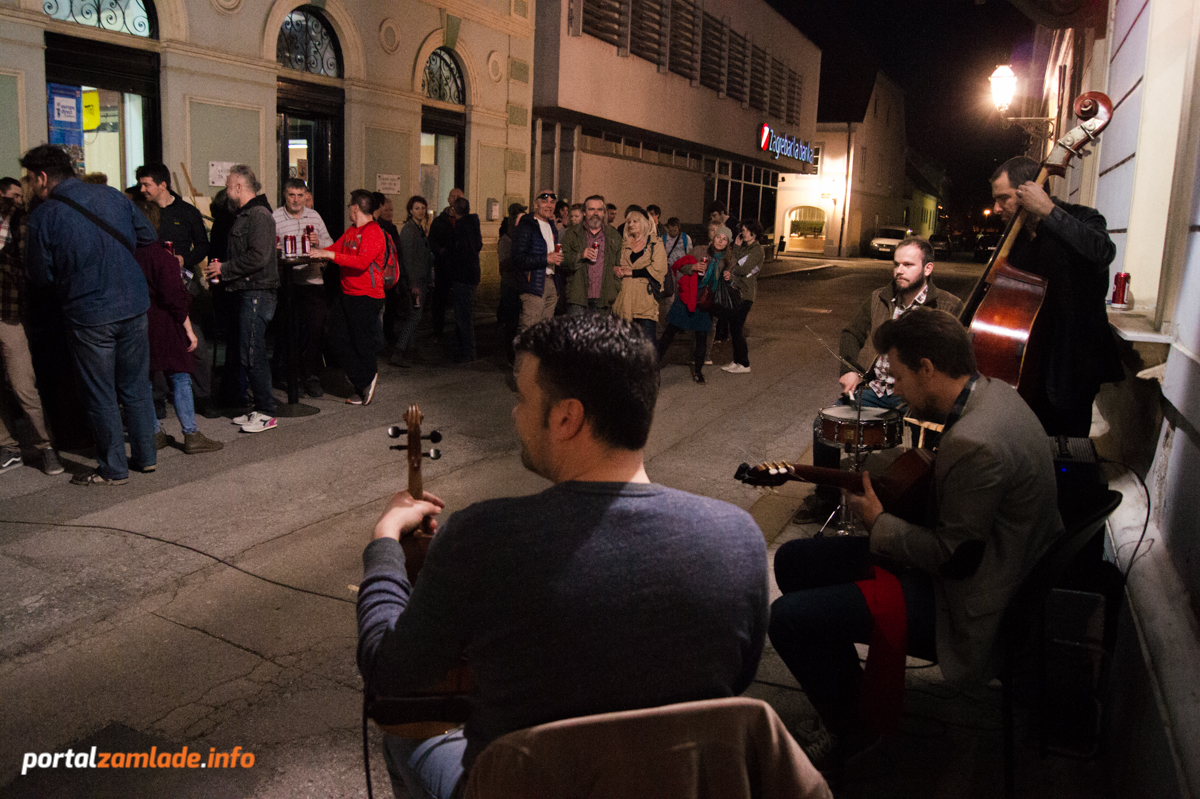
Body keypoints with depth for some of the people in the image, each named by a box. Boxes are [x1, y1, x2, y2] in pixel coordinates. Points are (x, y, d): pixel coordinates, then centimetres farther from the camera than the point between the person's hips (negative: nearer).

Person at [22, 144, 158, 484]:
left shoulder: (43, 216, -10)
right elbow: (149, 238, 10)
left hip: (88, 315, -4)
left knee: (100, 395, 7)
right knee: (136, 386, 16)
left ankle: (113, 469, 15)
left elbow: (39, 275, -4)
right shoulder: (112, 195, 2)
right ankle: (145, 455, 24)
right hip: (134, 306, 5)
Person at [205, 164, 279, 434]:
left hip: (256, 294, -10)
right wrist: (221, 268, 9)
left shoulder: (259, 215, -12)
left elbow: (258, 257, -22)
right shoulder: (243, 215, 21)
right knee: (237, 352, 12)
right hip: (244, 293, 10)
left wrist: (224, 269, -13)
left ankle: (266, 413, -2)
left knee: (252, 354, -9)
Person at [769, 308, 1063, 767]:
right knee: (792, 561, 10)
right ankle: (859, 694, 25)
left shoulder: (974, 443, -31)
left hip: (968, 602, -11)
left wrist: (878, 523, -10)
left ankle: (853, 733, 9)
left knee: (788, 618, -19)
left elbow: (955, 557, -25)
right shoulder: (994, 392, 1)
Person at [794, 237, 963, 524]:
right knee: (824, 424, -8)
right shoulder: (879, 298, 13)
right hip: (873, 389, 5)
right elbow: (852, 334, 24)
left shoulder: (949, 307, -4)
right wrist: (850, 370, 6)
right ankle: (826, 499, 11)